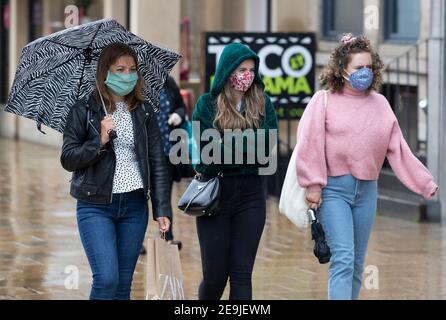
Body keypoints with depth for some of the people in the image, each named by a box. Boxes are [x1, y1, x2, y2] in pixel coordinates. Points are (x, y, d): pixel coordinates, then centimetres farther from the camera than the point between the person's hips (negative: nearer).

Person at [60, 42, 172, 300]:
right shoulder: (84, 110, -2)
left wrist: (162, 209, -3)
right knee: (107, 279, -16)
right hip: (96, 207, -3)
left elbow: (158, 162, 4)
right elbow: (68, 159, -3)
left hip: (134, 205, 3)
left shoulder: (144, 112, 6)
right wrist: (99, 141, -18)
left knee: (124, 284, 7)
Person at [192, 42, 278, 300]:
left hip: (251, 195, 2)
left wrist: (228, 148, -15)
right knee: (215, 274, 2)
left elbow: (268, 148, -8)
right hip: (215, 194, -1)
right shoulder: (207, 104, -2)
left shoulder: (262, 103, 4)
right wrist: (250, 146, -11)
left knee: (242, 274, 0)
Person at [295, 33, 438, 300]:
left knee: (357, 263, 11)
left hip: (367, 190, 5)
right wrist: (313, 186, -13)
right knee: (343, 259, -17)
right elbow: (310, 145, -8)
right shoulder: (325, 100, -4)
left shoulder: (380, 104, 9)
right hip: (333, 188, -5)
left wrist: (424, 182, 5)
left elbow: (398, 150, 9)